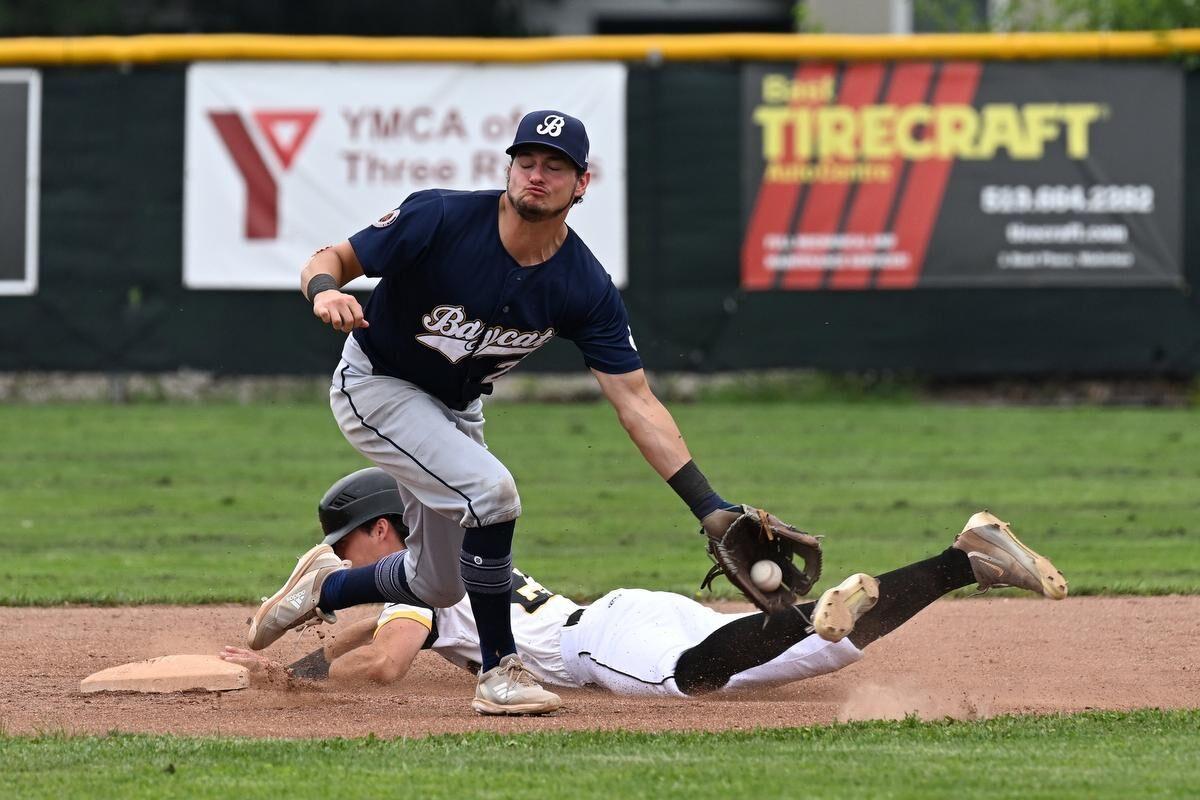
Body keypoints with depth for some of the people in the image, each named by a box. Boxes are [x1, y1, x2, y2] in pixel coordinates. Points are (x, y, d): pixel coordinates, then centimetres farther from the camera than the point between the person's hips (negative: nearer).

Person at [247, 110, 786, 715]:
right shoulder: (441, 221, -28)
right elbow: (331, 259, -19)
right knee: (491, 490, -28)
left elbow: (636, 402, -19)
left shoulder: (584, 287, -19)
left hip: (457, 408, 6)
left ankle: (327, 587, 44)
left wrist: (710, 508, -27)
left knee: (438, 585, 14)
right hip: (377, 386, -6)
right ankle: (499, 669, -13)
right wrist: (325, 292, -45)